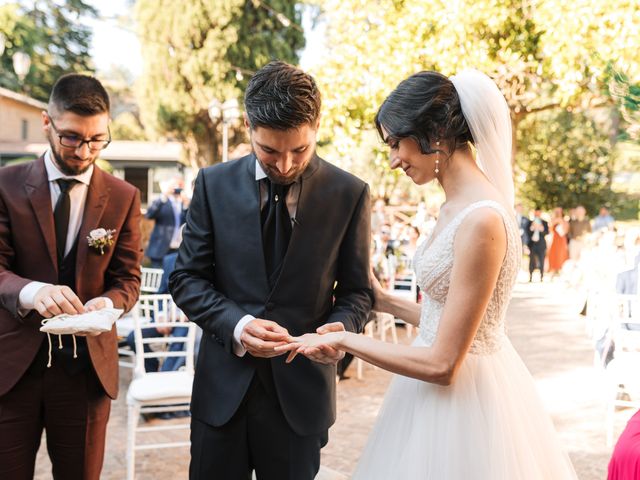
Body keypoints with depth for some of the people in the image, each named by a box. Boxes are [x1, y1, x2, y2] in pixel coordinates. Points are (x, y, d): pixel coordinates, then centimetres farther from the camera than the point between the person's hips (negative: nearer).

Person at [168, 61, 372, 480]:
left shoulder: (350, 194, -4)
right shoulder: (214, 184, -1)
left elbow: (356, 289, 3)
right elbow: (187, 278, 1)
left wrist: (341, 326, -20)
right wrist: (236, 325, -17)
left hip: (301, 391, 0)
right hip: (223, 387, 1)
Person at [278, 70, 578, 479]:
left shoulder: (482, 219, -24)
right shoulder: (458, 205, 5)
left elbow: (442, 364, -22)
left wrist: (343, 339, -14)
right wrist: (385, 302, 16)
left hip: (461, 397, -9)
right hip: (453, 385, 9)